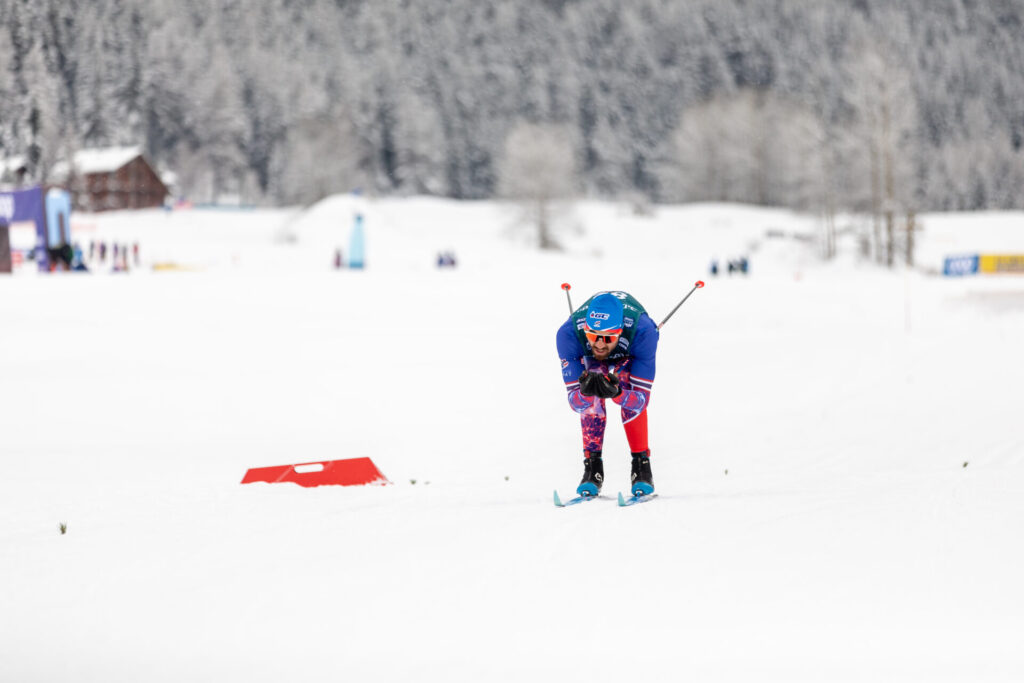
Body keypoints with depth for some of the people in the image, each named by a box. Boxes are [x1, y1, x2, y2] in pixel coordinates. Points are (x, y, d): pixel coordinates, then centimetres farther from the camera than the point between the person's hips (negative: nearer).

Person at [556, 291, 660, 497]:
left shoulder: (643, 331, -43)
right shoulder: (569, 334, -40)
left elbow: (641, 399, -39)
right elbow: (575, 401, -35)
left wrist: (616, 394, -61)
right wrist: (585, 393, -59)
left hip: (630, 354, -1)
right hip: (589, 357, 1)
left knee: (627, 382, -30)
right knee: (590, 400, -28)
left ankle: (641, 465, -20)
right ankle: (592, 465, -16)